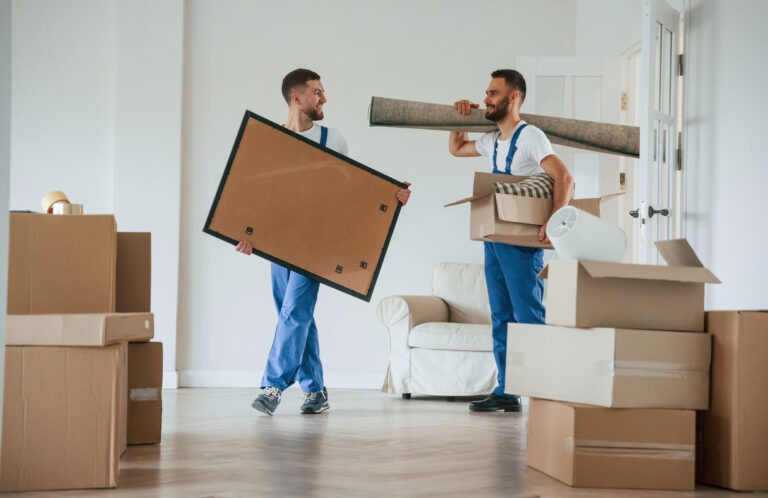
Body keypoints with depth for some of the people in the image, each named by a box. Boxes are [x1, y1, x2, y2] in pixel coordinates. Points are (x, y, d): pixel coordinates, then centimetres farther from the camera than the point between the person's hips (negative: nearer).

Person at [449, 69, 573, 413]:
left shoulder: (530, 136, -10)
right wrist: (460, 119, 17)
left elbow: (564, 179, -21)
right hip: (494, 239, 9)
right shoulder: (492, 141, 16)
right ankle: (506, 393, 15)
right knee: (501, 318, 10)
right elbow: (456, 149, 35)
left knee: (529, 316, -10)